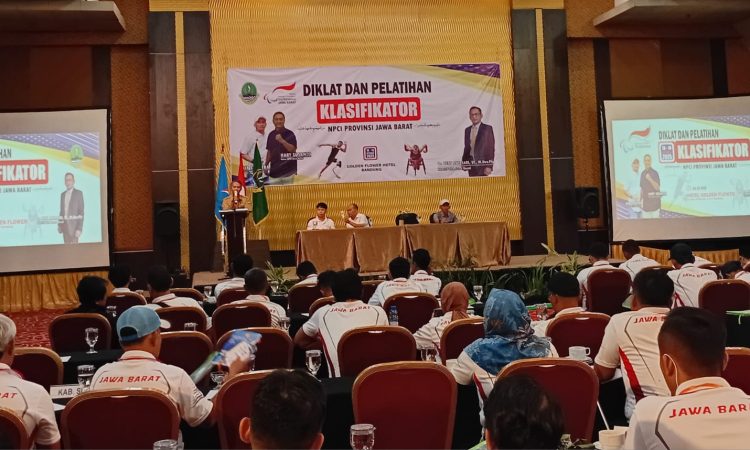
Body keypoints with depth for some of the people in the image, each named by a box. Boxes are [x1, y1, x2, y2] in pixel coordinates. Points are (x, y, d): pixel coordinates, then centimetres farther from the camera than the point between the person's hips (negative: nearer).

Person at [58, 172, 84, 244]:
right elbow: (62, 211, 17)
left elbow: (81, 212, -8)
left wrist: (79, 228, -15)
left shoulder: (78, 193, -4)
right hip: (64, 225, 5)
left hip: (73, 224, -5)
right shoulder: (62, 194, 14)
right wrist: (59, 225, 10)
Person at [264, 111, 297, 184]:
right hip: (274, 171, 4)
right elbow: (269, 151, 18)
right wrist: (266, 165, 12)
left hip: (288, 171, -4)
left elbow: (293, 149, -13)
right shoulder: (271, 135, 11)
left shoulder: (289, 134, -2)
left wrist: (282, 141, -24)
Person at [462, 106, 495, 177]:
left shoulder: (488, 128, -1)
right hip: (471, 165, 4)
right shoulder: (467, 130, 14)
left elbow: (491, 148, -5)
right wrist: (464, 163, 7)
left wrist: (489, 166, -13)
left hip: (482, 164, -4)